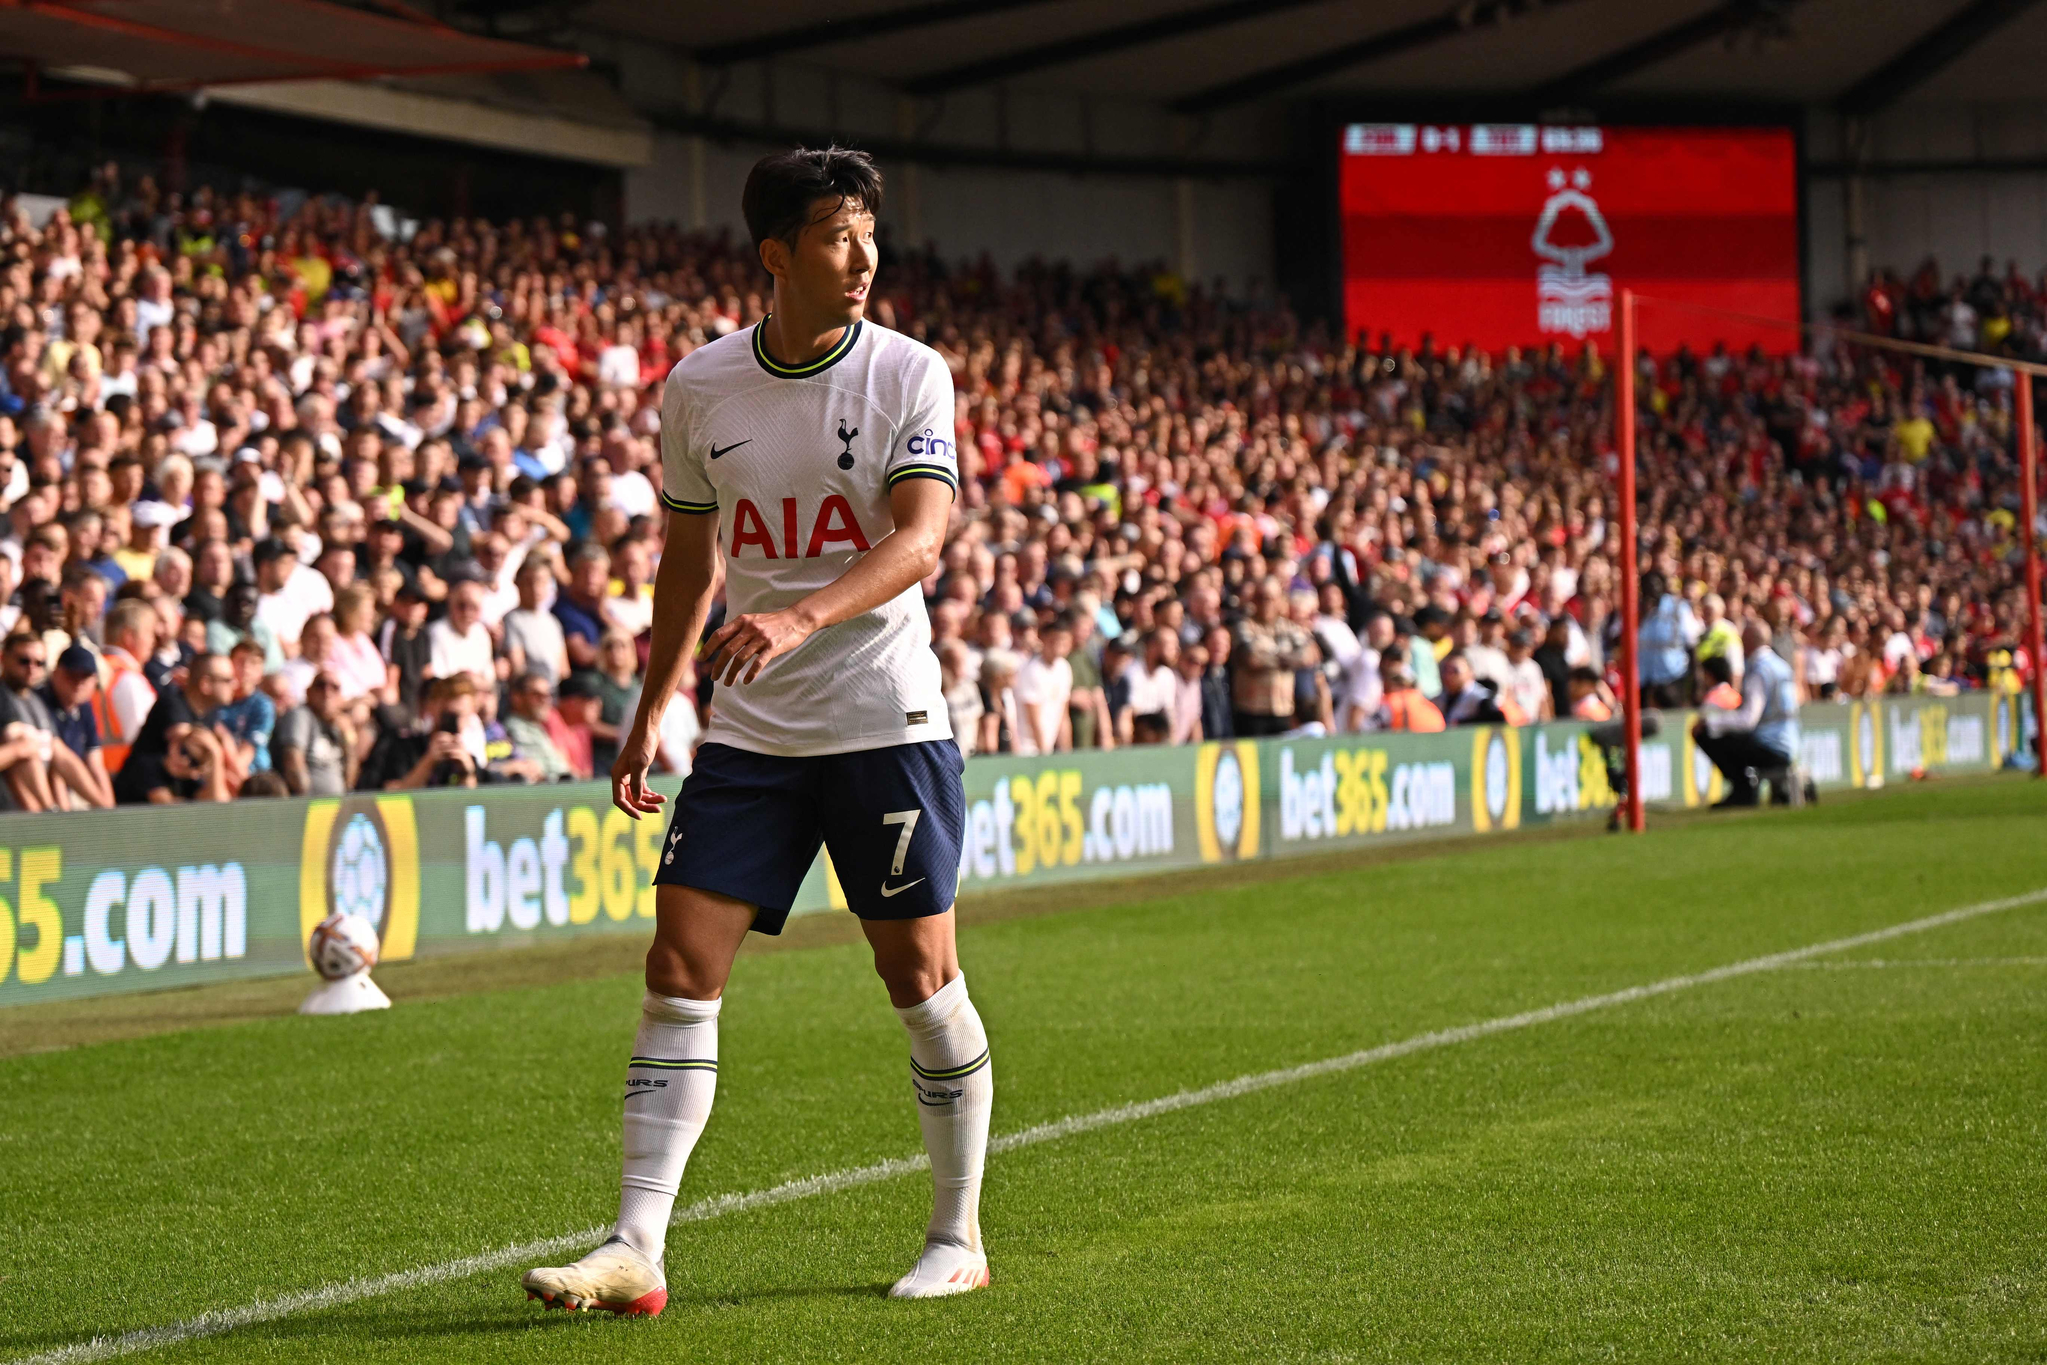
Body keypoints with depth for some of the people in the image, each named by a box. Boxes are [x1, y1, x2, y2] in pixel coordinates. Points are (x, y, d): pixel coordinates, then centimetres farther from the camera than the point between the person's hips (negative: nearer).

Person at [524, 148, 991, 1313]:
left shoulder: (910, 375, -6)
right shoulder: (699, 387, 4)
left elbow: (920, 541, -18)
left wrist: (801, 617, -34)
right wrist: (650, 713, 16)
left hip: (887, 722, -3)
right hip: (750, 733, 3)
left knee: (922, 978, 2)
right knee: (680, 971, -6)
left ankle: (959, 1239, 18)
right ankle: (638, 1250, -5)